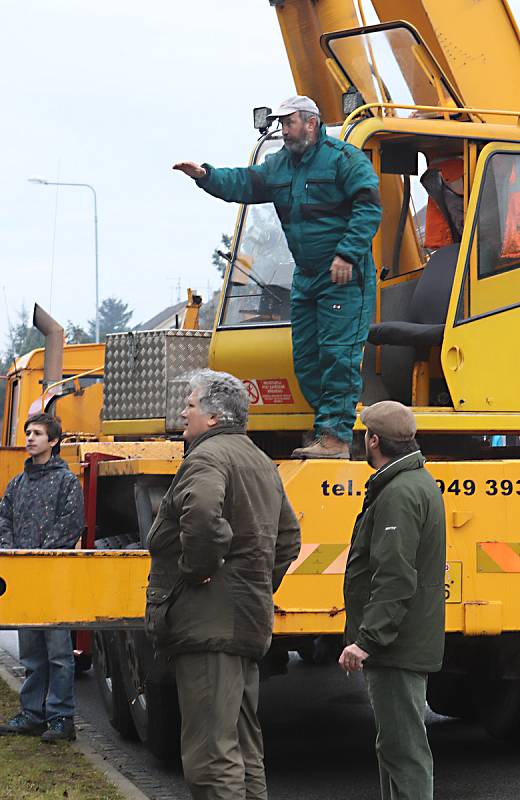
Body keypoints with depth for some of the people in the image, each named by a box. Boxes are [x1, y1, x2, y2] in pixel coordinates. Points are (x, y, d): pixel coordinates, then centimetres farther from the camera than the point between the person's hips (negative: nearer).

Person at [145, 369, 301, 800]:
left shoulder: (208, 456, -12)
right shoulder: (262, 463, 21)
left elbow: (202, 514, -33)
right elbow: (289, 536, 28)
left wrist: (196, 569, -19)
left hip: (209, 622, -10)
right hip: (250, 621, 10)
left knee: (212, 754, -10)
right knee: (244, 747, 17)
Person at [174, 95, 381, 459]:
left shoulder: (344, 157, -8)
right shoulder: (279, 165, 15)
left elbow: (369, 208, -13)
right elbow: (243, 184, 8)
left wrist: (347, 254, -20)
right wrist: (207, 176, -10)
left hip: (344, 276, -8)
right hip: (306, 278, 8)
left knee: (338, 355, -11)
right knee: (306, 359, 8)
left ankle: (336, 436, -12)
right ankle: (330, 429, 15)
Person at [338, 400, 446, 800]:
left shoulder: (399, 494, -18)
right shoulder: (420, 483, 16)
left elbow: (395, 578, -27)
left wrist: (368, 639, -28)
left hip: (397, 647, -11)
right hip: (413, 643, 11)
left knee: (403, 747, -8)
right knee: (398, 743, 18)